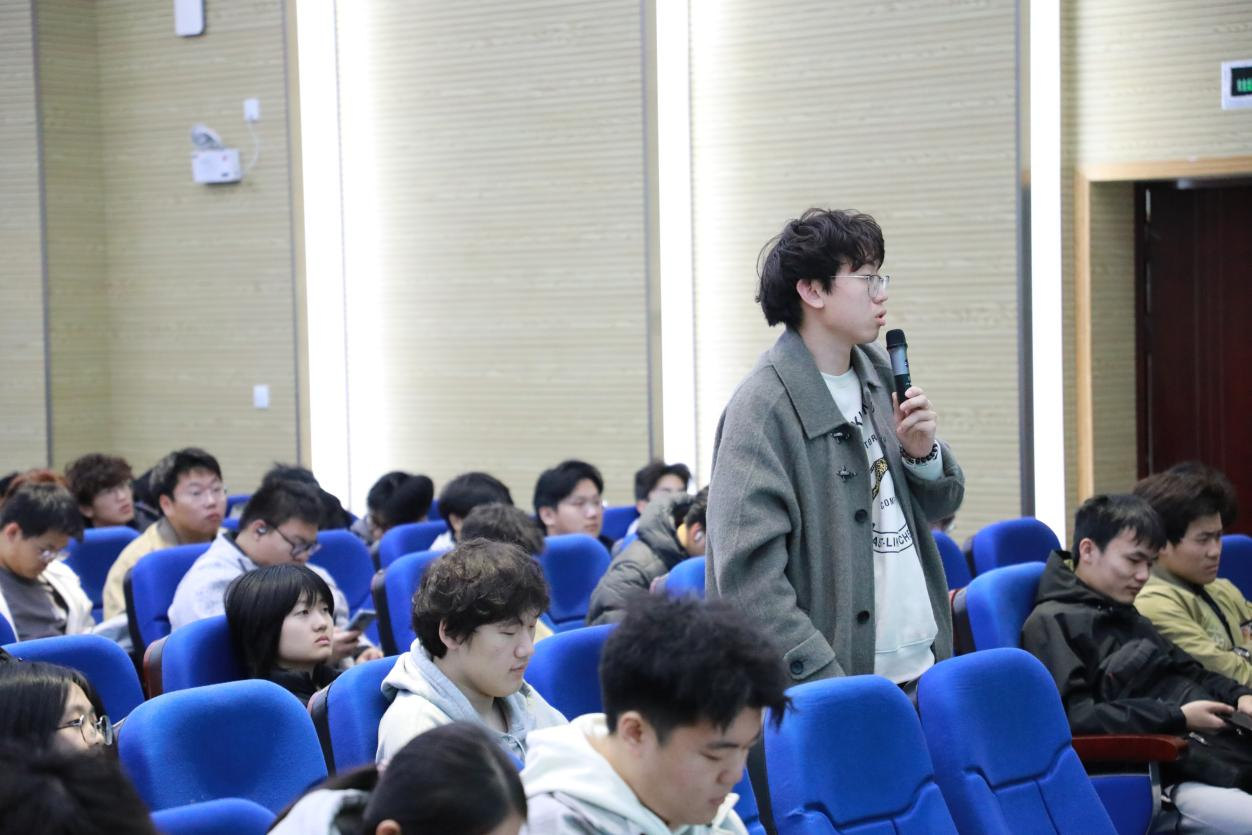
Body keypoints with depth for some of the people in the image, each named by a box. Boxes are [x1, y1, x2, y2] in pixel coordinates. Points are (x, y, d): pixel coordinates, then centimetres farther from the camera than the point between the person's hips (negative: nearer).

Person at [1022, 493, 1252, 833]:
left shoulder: (1126, 617, 25)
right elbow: (1073, 716, -15)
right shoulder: (1052, 623, -2)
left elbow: (1188, 672, 31)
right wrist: (1178, 717, -16)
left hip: (1211, 746, 9)